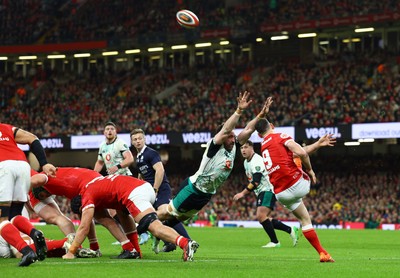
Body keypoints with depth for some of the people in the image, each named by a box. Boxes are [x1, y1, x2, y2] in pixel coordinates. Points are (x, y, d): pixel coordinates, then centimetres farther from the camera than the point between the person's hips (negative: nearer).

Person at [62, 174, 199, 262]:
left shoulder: (87, 196, 8)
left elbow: (84, 228, 3)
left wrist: (71, 252, 9)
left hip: (134, 194, -9)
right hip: (146, 186, 9)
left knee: (155, 227, -22)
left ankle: (185, 243, -44)